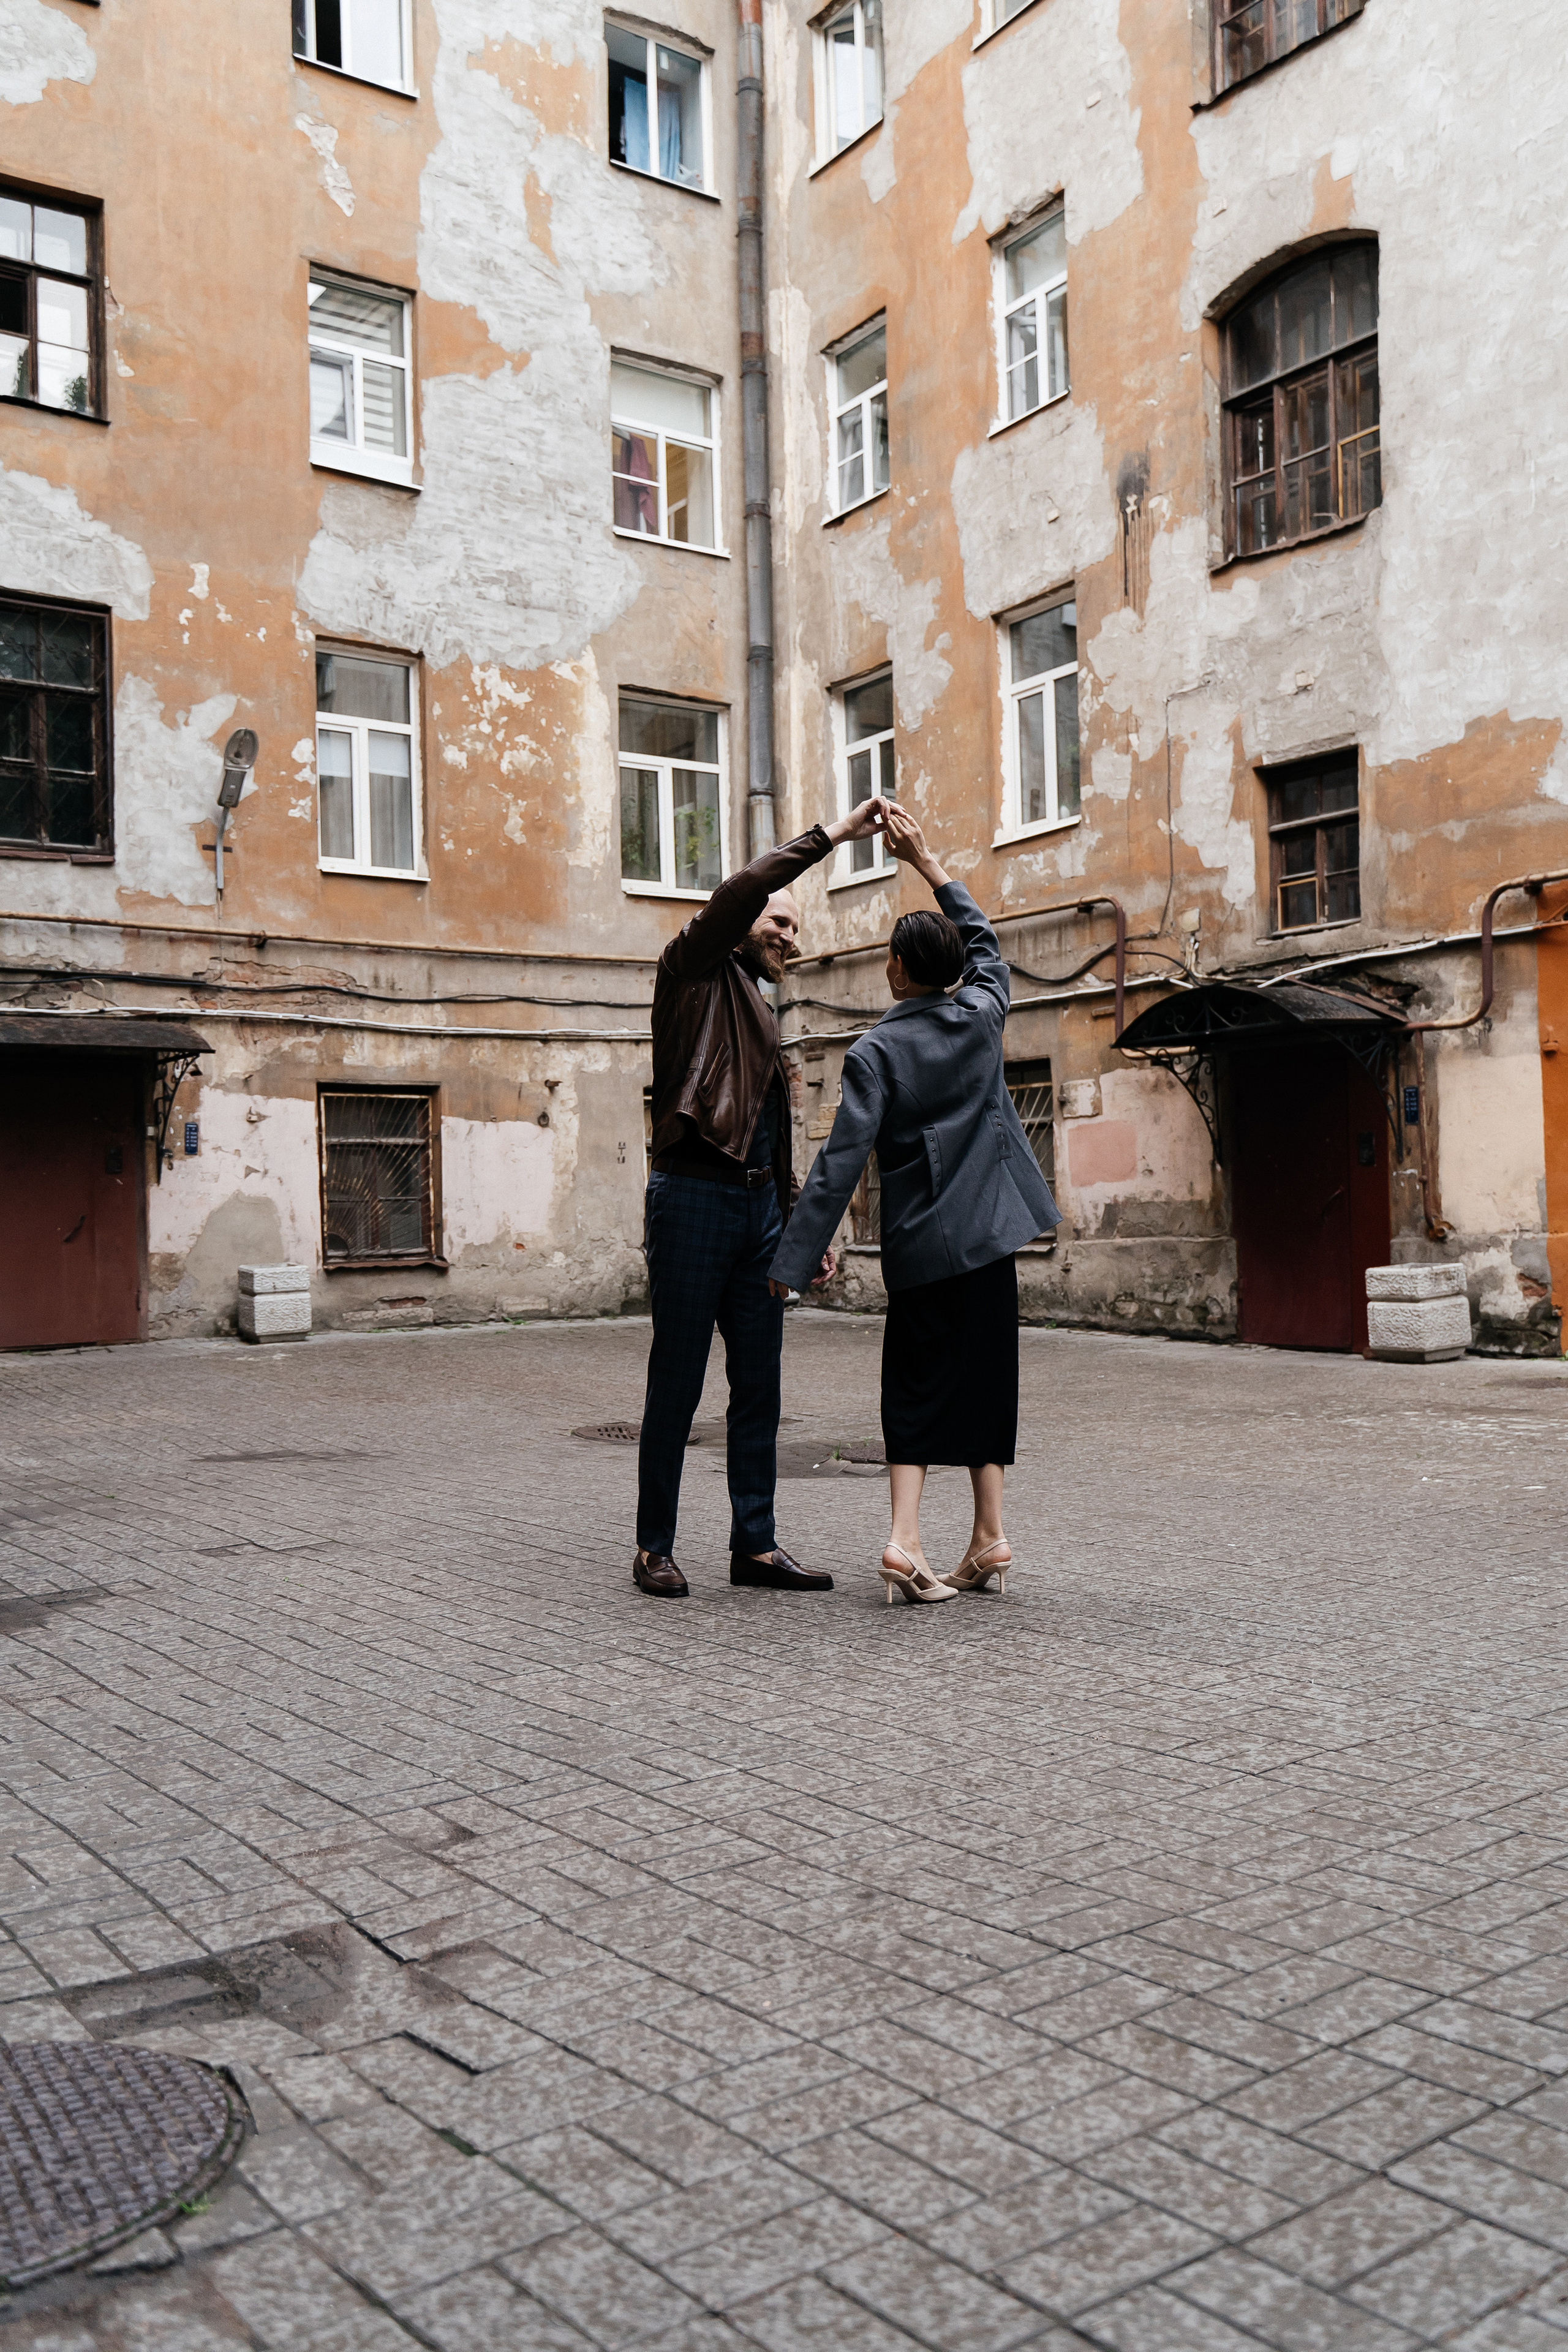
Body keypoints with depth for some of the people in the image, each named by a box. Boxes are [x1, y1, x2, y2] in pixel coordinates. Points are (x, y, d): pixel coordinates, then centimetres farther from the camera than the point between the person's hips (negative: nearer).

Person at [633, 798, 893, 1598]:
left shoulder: (763, 1017, 24)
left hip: (759, 1209, 8)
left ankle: (754, 1545, 14)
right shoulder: (694, 974, 3)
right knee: (676, 1384, -2)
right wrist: (829, 836, -13)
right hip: (694, 1198, -8)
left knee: (758, 1388, 7)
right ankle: (654, 1548, 8)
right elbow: (738, 893, -16)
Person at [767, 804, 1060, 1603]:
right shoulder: (981, 1019, 1)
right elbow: (984, 944, 23)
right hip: (986, 1236, 3)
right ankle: (988, 1537, 14)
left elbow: (842, 1160, -15)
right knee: (984, 1380, 12)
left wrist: (791, 1261, -13)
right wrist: (926, 862, 26)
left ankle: (906, 1536, -7)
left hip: (917, 1244, -2)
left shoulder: (875, 1050, -9)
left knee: (915, 1388, 6)